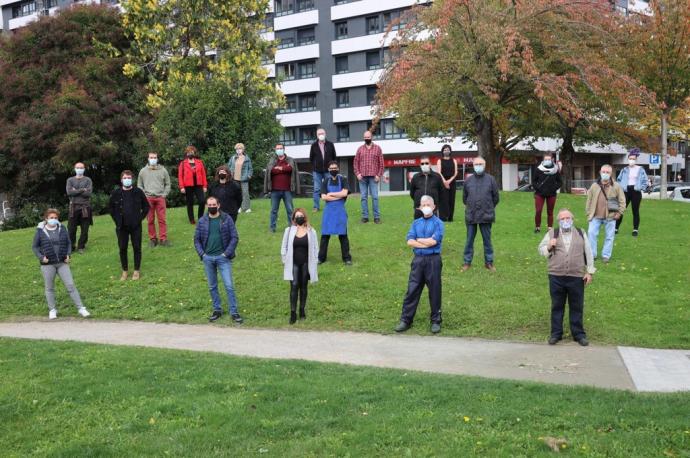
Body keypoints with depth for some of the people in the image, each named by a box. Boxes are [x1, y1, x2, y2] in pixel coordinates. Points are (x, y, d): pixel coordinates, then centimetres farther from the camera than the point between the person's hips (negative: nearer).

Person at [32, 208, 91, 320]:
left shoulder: (62, 229, 4)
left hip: (62, 263, 2)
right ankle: (52, 310, 22)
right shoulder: (40, 231, -3)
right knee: (49, 288, 9)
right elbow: (34, 246, 3)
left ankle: (80, 308, 4)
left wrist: (68, 254, -1)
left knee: (71, 285, 1)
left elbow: (68, 243, 12)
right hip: (48, 264, -1)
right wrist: (41, 257, -10)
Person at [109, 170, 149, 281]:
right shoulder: (116, 193, -1)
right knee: (122, 249, 5)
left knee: (137, 248, 4)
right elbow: (111, 208, 11)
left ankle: (137, 270, 15)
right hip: (121, 227, 1)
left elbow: (146, 206, 5)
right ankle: (124, 271, 18)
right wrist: (117, 220, 4)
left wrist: (140, 218, -1)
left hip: (136, 226, -1)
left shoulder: (138, 192, -3)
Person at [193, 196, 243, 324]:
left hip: (223, 257, -3)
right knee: (212, 286, 12)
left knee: (229, 285, -6)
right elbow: (197, 239, 9)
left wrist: (227, 253, -10)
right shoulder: (202, 221, 5)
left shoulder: (226, 219, -2)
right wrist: (202, 253, -2)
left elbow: (234, 237, -4)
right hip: (208, 258, 3)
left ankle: (234, 312, 1)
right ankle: (217, 310, 24)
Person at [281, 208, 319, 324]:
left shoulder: (311, 232, 0)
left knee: (303, 287, 10)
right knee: (294, 286, -8)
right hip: (293, 263, -1)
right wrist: (285, 262, 2)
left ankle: (302, 310, 23)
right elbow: (284, 247, 5)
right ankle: (293, 312, -5)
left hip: (306, 264, 1)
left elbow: (315, 248, 5)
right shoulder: (289, 231, -1)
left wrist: (313, 264, 1)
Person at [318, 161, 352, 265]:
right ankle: (321, 257, 13)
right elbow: (323, 197, -5)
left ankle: (347, 258, 8)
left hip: (340, 211, -1)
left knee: (343, 235, 1)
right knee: (325, 235, 4)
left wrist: (330, 194, -7)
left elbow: (344, 193, -13)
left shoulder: (343, 180, 2)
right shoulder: (325, 181, 6)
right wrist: (338, 196, -10)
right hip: (328, 211, 2)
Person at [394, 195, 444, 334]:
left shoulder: (438, 223, -1)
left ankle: (436, 321, 17)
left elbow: (433, 241, -14)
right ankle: (405, 320, 10)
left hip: (433, 260, -3)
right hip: (418, 260, 3)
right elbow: (409, 242, -2)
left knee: (434, 291, 5)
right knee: (412, 290, 4)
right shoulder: (416, 223, 10)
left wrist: (418, 240, -2)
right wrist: (426, 244, -12)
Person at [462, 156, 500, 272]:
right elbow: (464, 197, 14)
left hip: (486, 215, -1)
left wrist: (489, 208, 10)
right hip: (471, 216, 1)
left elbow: (495, 197, 6)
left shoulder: (490, 179, -1)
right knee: (469, 240, 7)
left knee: (487, 240, 8)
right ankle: (467, 262, 16)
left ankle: (489, 262, 17)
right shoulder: (468, 180, 3)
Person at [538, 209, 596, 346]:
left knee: (577, 307, 7)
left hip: (576, 277, 0)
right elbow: (541, 249, 9)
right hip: (556, 277, 0)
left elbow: (588, 253, 9)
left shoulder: (581, 233, 8)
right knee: (557, 306, 8)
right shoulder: (552, 233, 6)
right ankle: (556, 333, 18)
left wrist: (589, 271, 4)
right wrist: (549, 247, -12)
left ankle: (578, 334, 19)